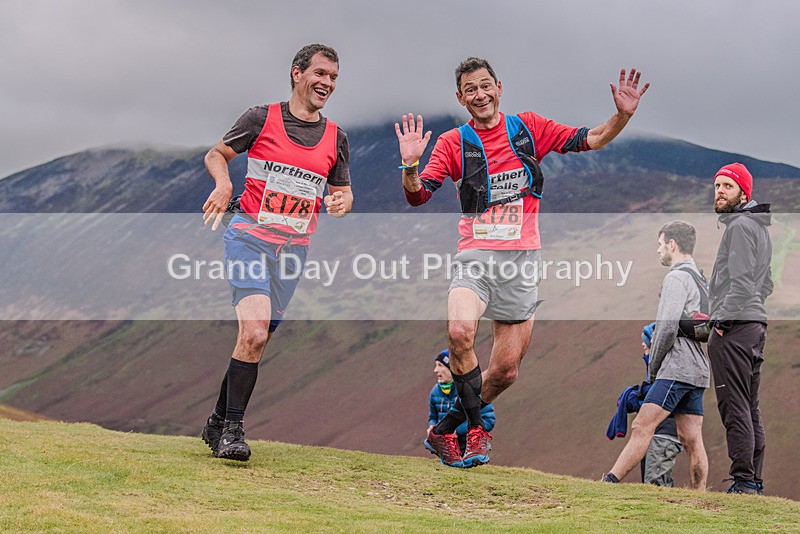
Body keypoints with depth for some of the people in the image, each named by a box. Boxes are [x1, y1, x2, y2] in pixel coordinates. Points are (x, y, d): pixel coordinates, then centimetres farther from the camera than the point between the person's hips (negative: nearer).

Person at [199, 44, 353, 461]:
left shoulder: (336, 138, 10)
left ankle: (217, 423, 20)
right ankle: (233, 427, -13)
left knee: (257, 340, 6)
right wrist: (224, 183, -11)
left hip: (294, 247, 4)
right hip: (249, 235, -4)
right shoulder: (261, 118, 0)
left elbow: (343, 192, 20)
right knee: (254, 331, -21)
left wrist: (341, 202, -4)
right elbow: (216, 154, 10)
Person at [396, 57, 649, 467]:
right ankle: (477, 428, -15)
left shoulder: (528, 128, 8)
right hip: (475, 254, -2)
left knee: (505, 371, 1)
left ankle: (443, 431, 20)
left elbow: (591, 140, 9)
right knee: (459, 331, -31)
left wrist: (622, 115, -9)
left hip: (522, 259, 2)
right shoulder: (454, 142, 5)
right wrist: (410, 165, -22)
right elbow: (417, 196, -2)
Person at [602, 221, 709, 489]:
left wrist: (652, 367, -5)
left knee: (642, 428, -14)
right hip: (697, 370, 10)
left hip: (677, 368, -10)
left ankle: (609, 483, -20)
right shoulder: (699, 278, 22)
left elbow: (667, 328, -17)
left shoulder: (677, 278, -9)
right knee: (691, 439, 5)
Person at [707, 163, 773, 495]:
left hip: (733, 329, -10)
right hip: (756, 324, 10)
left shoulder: (741, 225, -10)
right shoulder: (760, 227, 21)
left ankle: (744, 481, -14)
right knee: (750, 409, 10)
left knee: (735, 407, -11)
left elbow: (742, 281, -19)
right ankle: (754, 480, 12)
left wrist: (722, 319, -16)